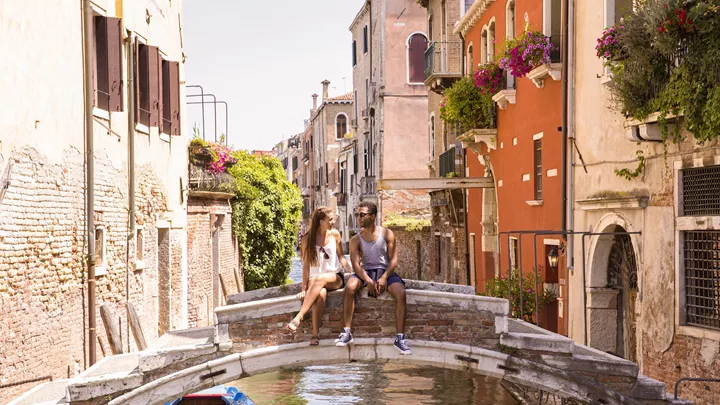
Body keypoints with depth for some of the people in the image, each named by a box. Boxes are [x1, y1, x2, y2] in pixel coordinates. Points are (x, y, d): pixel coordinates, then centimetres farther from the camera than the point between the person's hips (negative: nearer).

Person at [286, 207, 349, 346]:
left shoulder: (334, 234, 4)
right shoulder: (308, 239, -1)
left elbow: (341, 257, 10)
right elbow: (306, 265, -1)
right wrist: (304, 288, -7)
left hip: (335, 278, 0)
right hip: (315, 280, 0)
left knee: (320, 278, -36)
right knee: (321, 293, -36)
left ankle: (299, 317, -40)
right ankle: (315, 333, -35)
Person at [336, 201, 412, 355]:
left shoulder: (387, 234, -1)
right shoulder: (356, 240, 1)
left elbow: (393, 260, -4)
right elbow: (356, 264, -10)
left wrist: (384, 277, -22)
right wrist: (368, 281, -27)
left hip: (385, 271, -1)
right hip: (365, 272, 1)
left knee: (400, 293, -30)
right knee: (350, 287, -31)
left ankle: (400, 338, -25)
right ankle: (347, 333, -26)